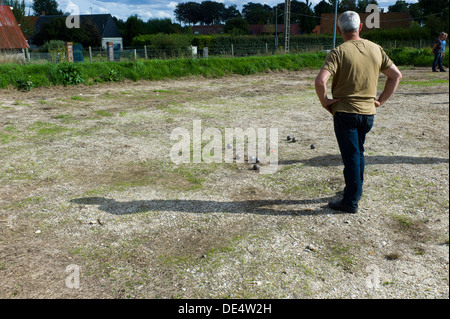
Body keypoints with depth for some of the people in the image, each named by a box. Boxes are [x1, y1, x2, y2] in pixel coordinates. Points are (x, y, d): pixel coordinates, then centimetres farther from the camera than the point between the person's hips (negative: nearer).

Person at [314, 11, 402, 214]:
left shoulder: (338, 53, -13)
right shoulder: (376, 49, 5)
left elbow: (320, 81, -26)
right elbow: (396, 75, 12)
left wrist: (324, 101, -10)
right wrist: (381, 100, 13)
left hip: (345, 112, -5)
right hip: (368, 112, 5)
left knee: (351, 157, 1)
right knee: (358, 153, 22)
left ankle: (350, 203, 9)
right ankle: (356, 191, 36)